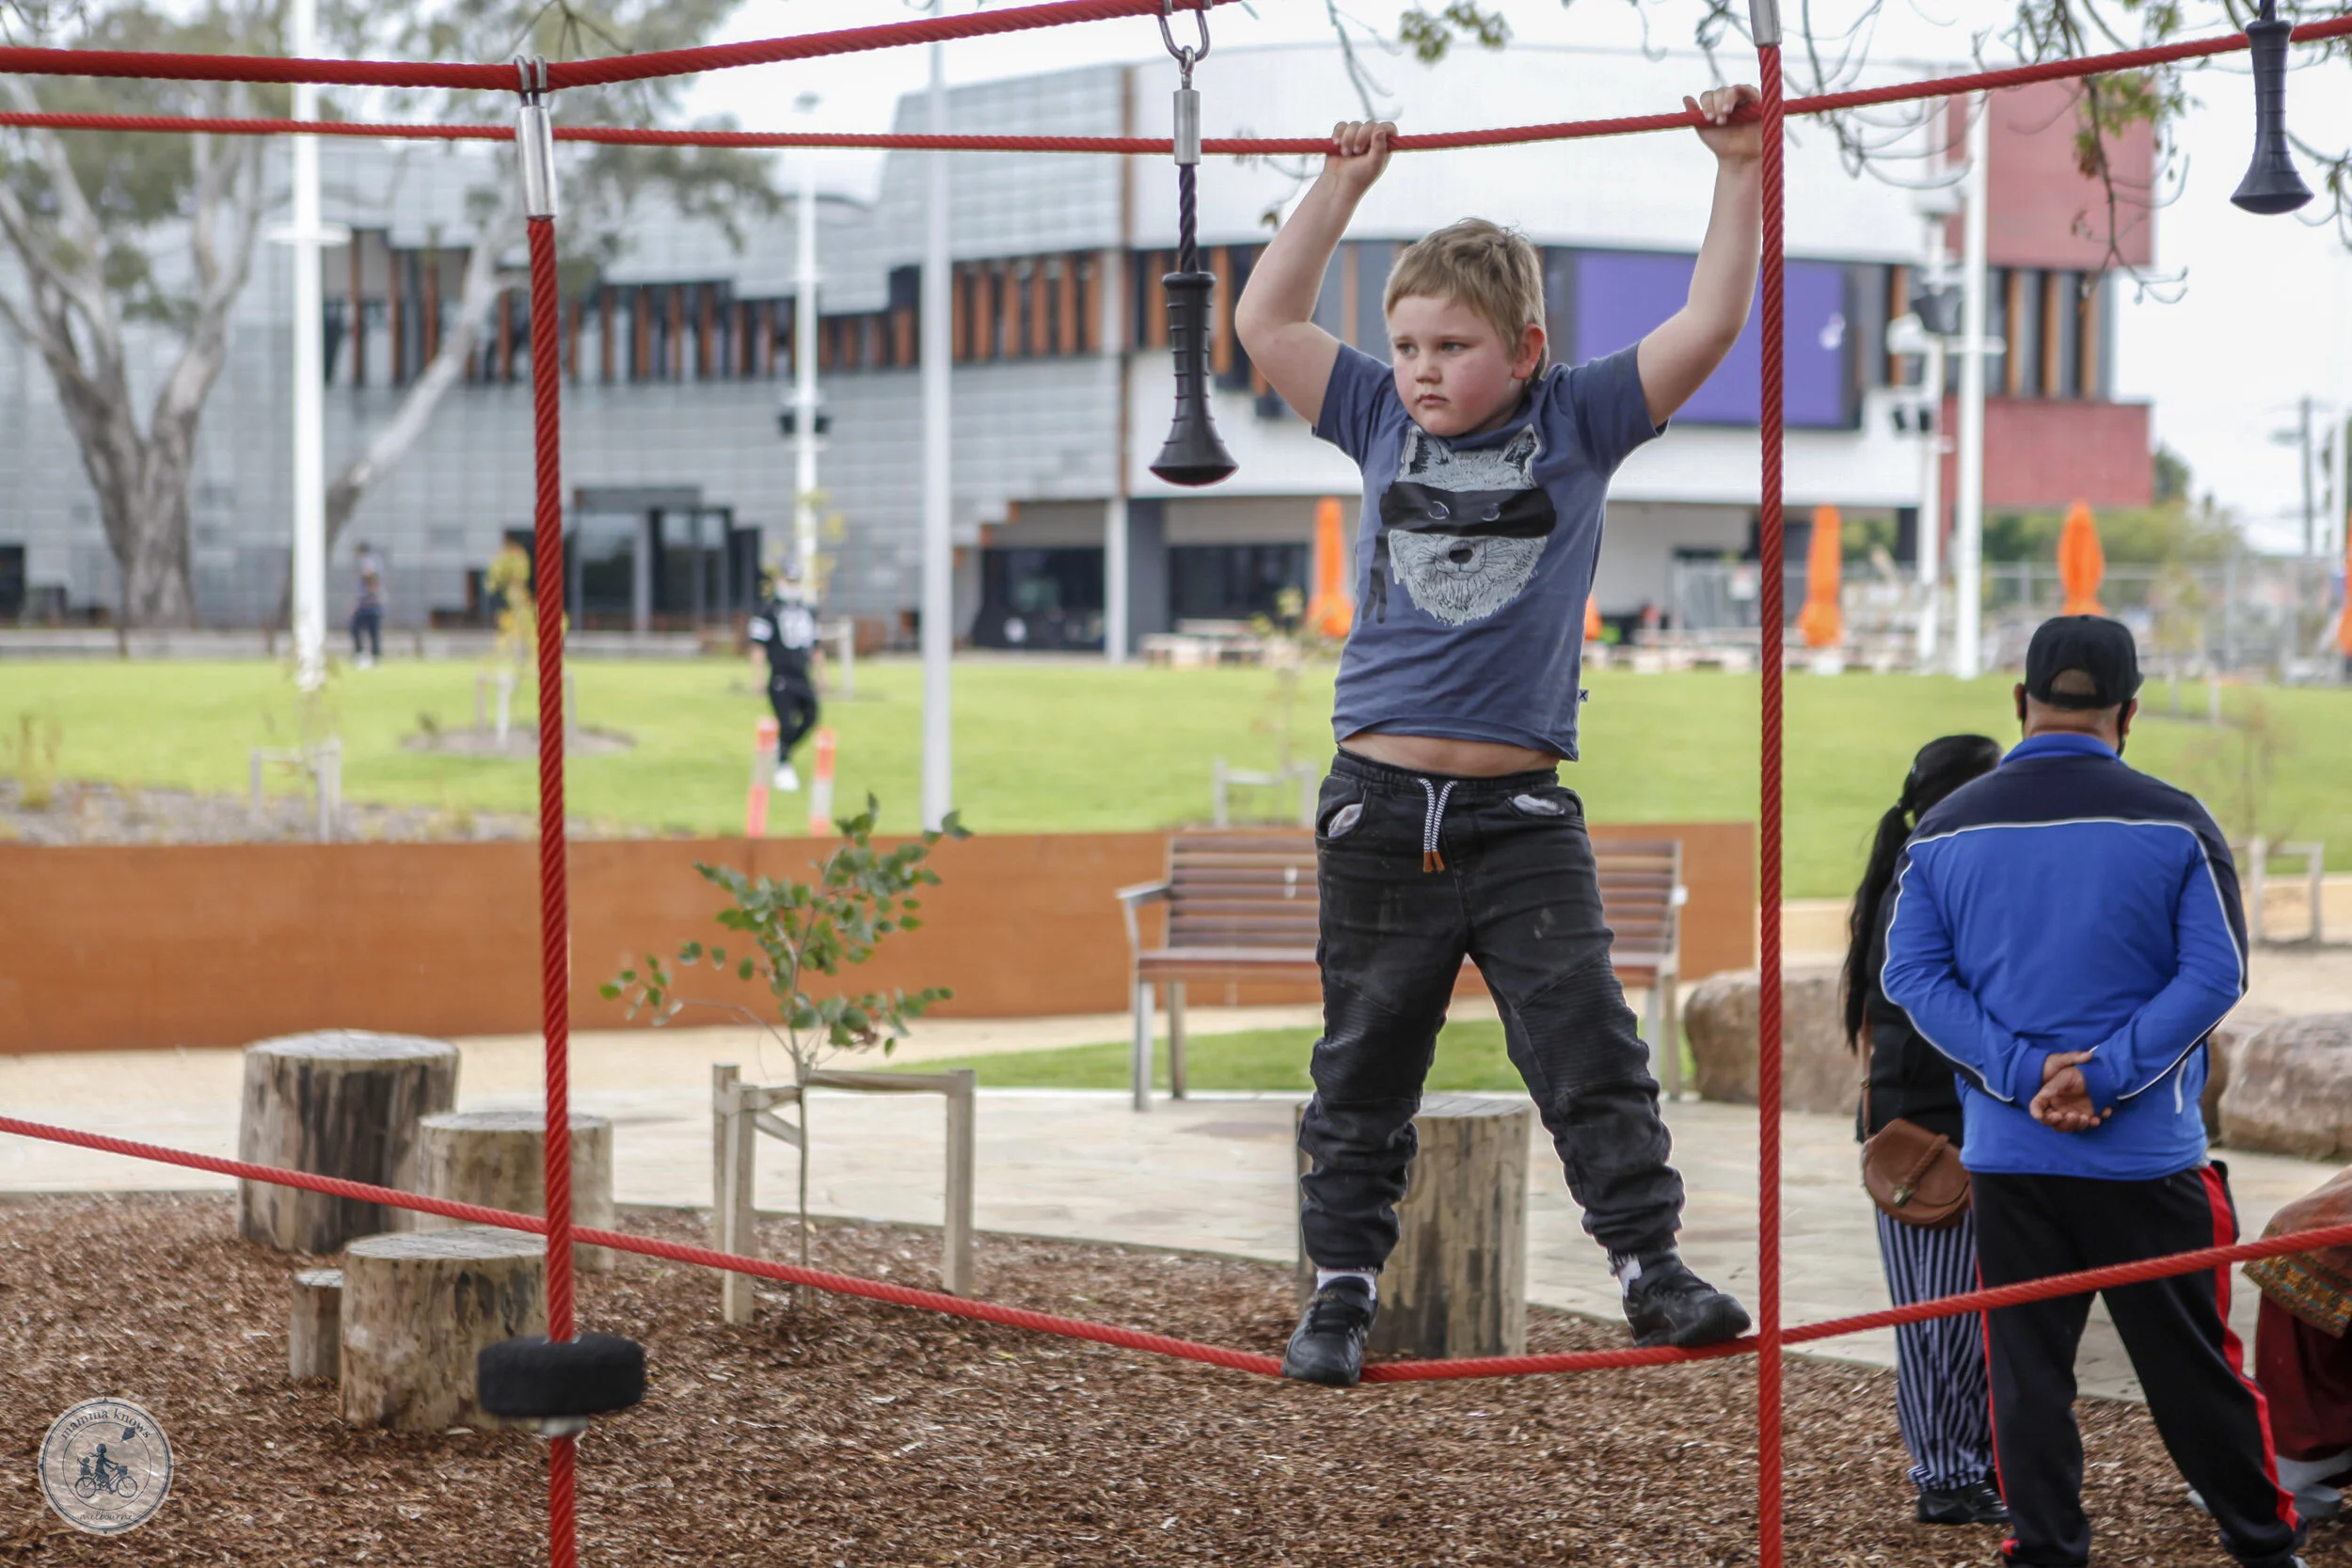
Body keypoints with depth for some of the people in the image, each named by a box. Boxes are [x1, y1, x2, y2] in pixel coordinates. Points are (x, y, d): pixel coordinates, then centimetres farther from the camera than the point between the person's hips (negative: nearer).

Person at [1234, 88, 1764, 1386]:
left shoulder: (1577, 424, 3)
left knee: (1589, 1048, -4)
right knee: (1364, 1068, 9)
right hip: (1381, 805, 2)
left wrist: (1737, 171, -5)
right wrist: (1344, 183, 9)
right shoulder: (1383, 424, 8)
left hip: (1521, 814, -2)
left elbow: (1710, 326, -3)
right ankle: (1342, 1287, 16)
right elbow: (1266, 322, 8)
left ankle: (1651, 1266, 0)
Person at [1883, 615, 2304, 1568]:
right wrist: (2104, 1073, -13)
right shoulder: (2175, 824, -4)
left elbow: (1912, 975, -3)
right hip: (2147, 1156, -1)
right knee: (2192, 1364, 9)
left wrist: (2024, 1072, -10)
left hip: (2006, 1153, 1)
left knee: (2026, 1369, 7)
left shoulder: (1945, 830, 3)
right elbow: (2215, 975, -10)